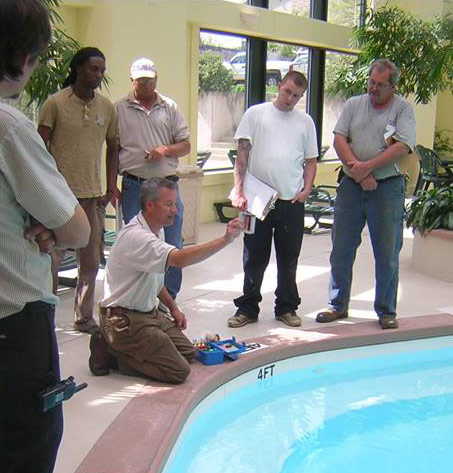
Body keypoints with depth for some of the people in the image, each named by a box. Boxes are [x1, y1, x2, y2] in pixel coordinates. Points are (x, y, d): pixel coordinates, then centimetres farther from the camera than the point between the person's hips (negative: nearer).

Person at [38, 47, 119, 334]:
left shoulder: (107, 107, 9)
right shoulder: (56, 103, -3)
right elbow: (41, 146, -2)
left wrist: (111, 187, 8)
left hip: (93, 195, 4)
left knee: (91, 261, 9)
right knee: (52, 259, -2)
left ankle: (84, 318, 23)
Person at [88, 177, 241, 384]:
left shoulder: (156, 230, 8)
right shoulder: (136, 236, -25)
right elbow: (180, 259, -41)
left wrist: (173, 308, 16)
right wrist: (225, 239, -44)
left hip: (150, 313, 10)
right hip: (125, 319, -10)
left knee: (188, 353, 12)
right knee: (178, 371, -14)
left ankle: (121, 347, 13)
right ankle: (111, 350, -3)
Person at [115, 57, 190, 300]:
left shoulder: (170, 107, 11)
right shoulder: (119, 109, 5)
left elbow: (185, 145, 11)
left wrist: (166, 150, -9)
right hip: (134, 187, -2)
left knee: (173, 247, 4)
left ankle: (169, 300, 17)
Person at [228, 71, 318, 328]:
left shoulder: (305, 121, 11)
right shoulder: (256, 114, 4)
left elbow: (311, 161, 15)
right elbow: (242, 154, -1)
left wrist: (306, 189, -2)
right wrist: (239, 191, -10)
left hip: (292, 201, 2)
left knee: (289, 258, 10)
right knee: (255, 258, 6)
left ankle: (286, 307, 24)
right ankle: (248, 308, 19)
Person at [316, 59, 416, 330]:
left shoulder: (403, 108, 0)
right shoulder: (354, 104, 9)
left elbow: (403, 147, -12)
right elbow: (339, 139, 2)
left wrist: (367, 166, -17)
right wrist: (357, 169, -12)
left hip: (387, 188, -3)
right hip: (351, 186, 3)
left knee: (387, 254, 3)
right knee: (341, 250, 8)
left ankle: (387, 312, 16)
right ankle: (338, 306, 22)